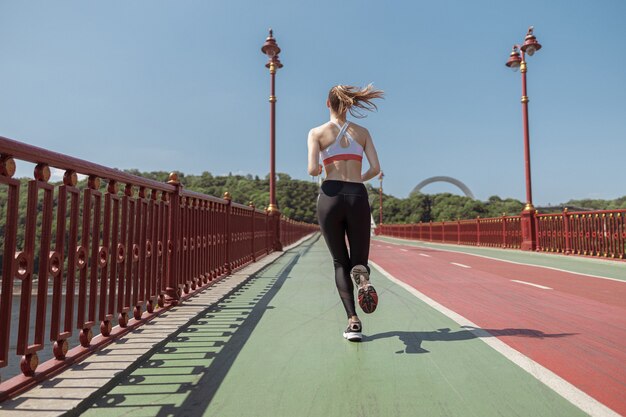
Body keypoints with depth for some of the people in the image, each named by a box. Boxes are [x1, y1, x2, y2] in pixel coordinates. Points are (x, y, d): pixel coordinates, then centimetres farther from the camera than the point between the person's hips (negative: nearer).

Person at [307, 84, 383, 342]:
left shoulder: (317, 132, 6)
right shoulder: (362, 132, 12)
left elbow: (313, 170, -6)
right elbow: (375, 168, 4)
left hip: (330, 196, -1)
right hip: (358, 197, 1)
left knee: (340, 262, 10)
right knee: (359, 260, 11)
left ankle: (353, 320, -2)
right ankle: (362, 276, -28)